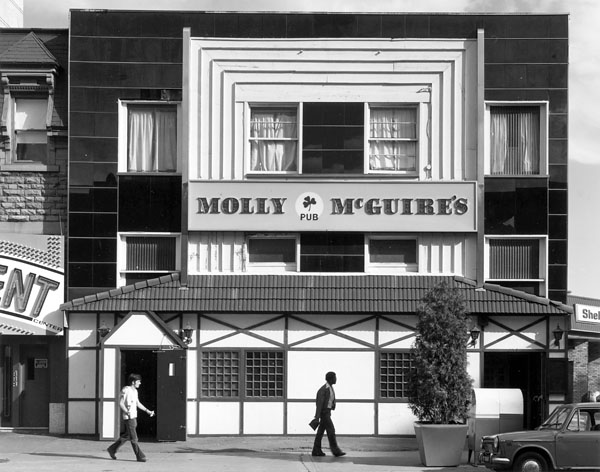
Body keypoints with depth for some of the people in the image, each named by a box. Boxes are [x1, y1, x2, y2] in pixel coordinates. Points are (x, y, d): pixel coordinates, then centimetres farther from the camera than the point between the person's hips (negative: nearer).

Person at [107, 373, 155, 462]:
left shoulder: (135, 391, 13)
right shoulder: (126, 390, -14)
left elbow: (138, 403, 21)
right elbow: (121, 403, -17)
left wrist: (147, 411, 14)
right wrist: (127, 412, -28)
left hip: (134, 417, 9)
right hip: (129, 418, -9)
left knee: (127, 436, 17)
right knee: (134, 438, -4)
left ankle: (112, 449, 28)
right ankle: (140, 456, -1)